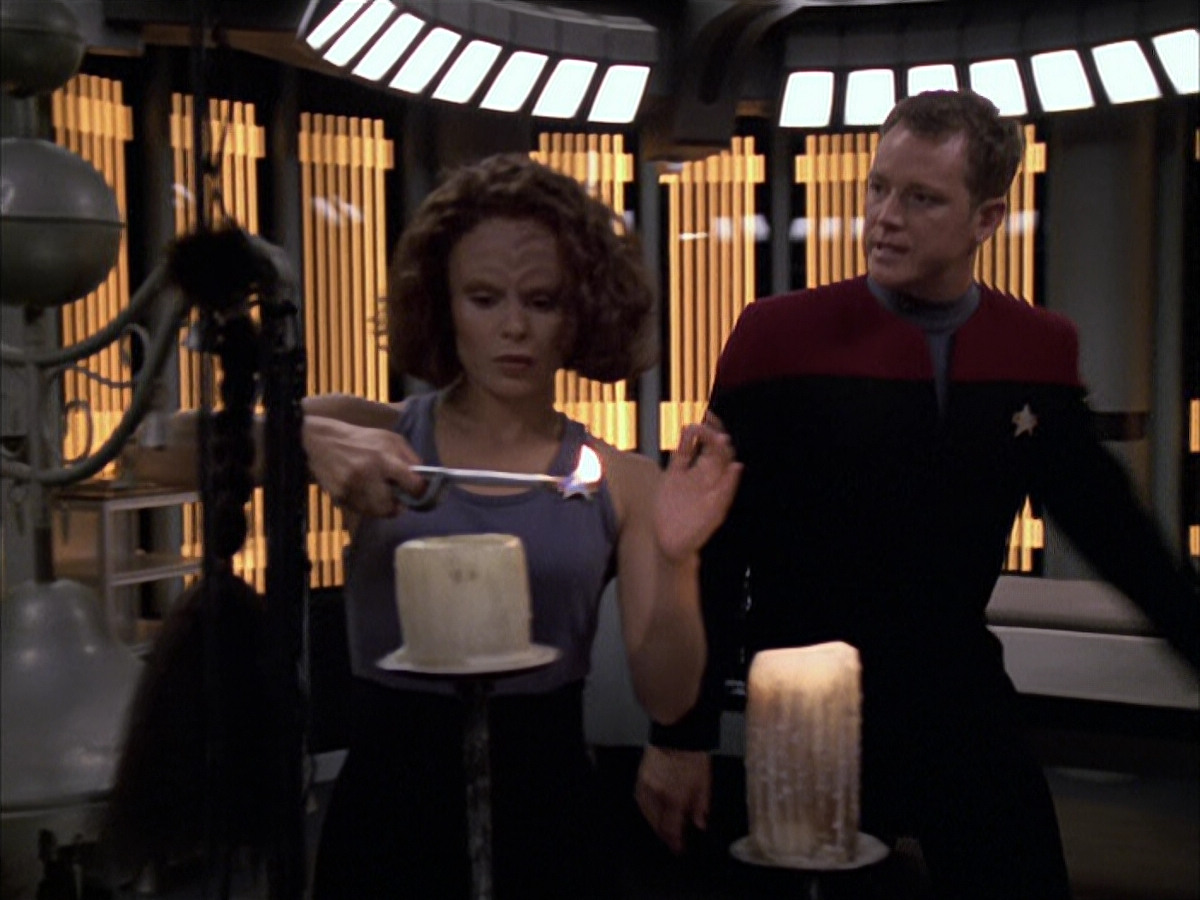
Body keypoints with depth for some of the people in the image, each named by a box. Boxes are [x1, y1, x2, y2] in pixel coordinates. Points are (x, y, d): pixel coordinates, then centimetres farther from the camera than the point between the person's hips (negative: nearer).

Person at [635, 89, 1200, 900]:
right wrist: (681, 736, -8)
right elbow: (714, 550, -9)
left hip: (967, 710, 3)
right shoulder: (779, 338, -11)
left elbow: (1107, 521, 10)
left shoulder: (1041, 350, 0)